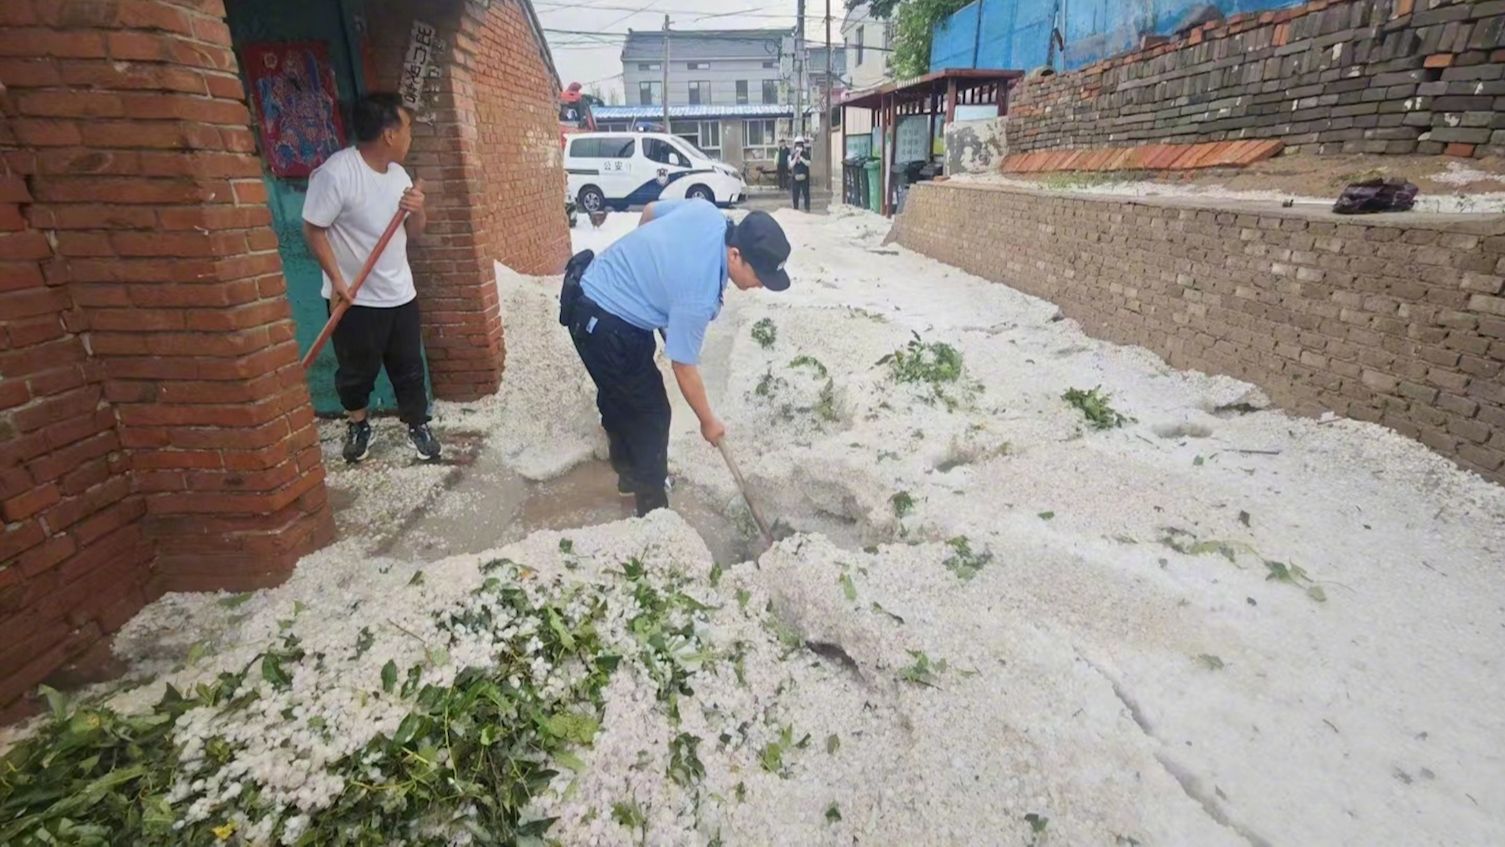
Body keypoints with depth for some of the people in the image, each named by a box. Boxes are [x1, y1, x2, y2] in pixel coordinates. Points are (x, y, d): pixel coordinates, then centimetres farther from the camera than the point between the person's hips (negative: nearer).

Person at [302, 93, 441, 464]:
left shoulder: (397, 173, 4)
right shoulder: (336, 173, -20)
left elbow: (413, 233, 10)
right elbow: (313, 229, -15)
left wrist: (418, 211, -11)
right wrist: (336, 279, -20)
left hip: (400, 293, 6)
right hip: (355, 298, -6)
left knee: (409, 366, 14)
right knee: (357, 369, 12)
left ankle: (418, 425, 30)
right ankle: (358, 424, 35)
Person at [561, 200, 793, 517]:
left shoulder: (708, 212, -9)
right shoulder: (700, 293, -30)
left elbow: (650, 210, 10)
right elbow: (685, 369, -19)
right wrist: (708, 421, -5)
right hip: (604, 323, -10)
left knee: (618, 396, 24)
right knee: (650, 412, 0)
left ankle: (630, 474, 44)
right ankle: (652, 506, 14)